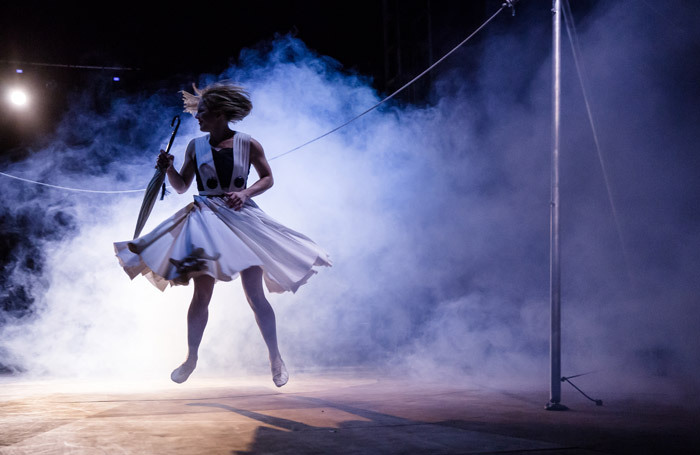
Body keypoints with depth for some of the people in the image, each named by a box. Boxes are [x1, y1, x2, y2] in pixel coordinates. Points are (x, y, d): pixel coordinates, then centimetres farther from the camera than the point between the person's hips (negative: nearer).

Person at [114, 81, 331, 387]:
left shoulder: (248, 145, -2)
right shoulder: (196, 146, 5)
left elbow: (267, 178, 6)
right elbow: (181, 186, 7)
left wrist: (245, 193, -11)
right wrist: (168, 168, -11)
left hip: (242, 219, -2)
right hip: (206, 222, 2)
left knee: (255, 295, -2)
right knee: (201, 295, 0)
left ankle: (276, 359, 11)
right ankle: (191, 357, 15)